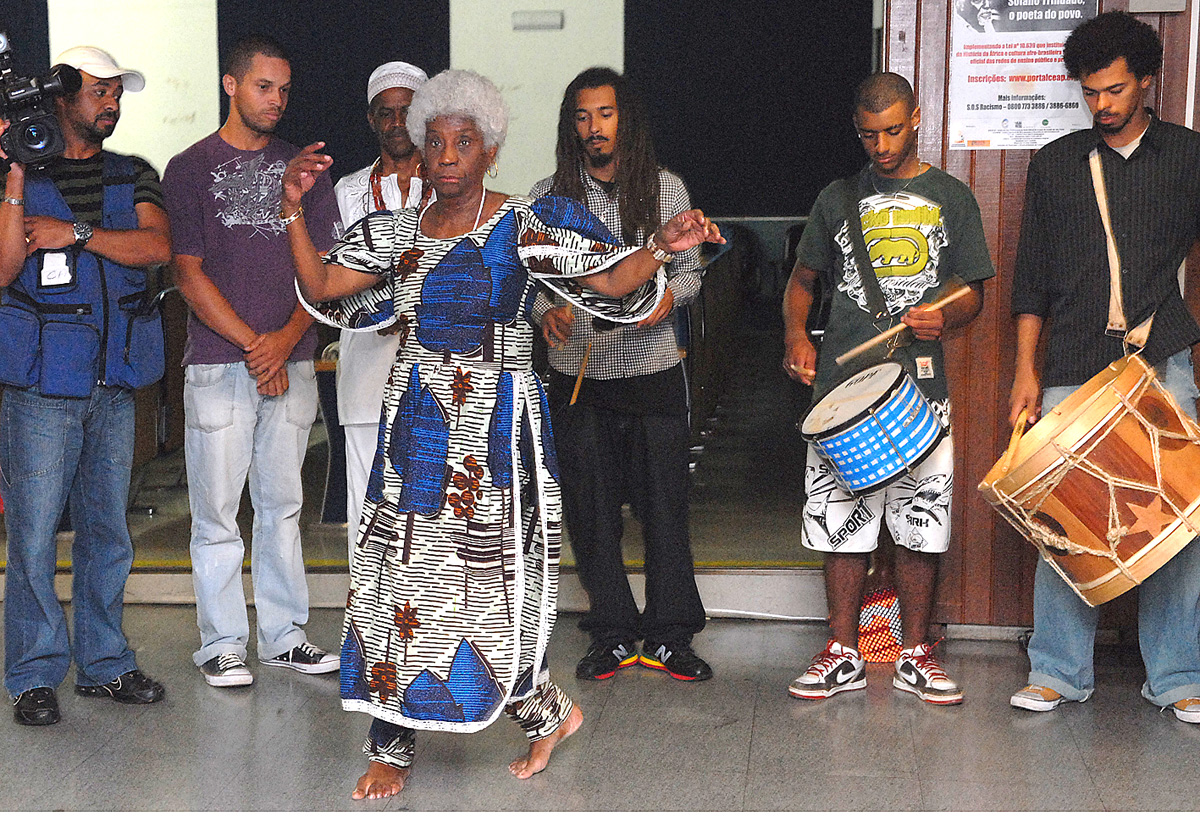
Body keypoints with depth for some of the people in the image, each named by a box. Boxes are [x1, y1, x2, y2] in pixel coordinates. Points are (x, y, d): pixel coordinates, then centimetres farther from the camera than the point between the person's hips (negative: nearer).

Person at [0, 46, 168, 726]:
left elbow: (157, 247, -5)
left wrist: (75, 231, -14)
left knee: (108, 528, 9)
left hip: (115, 380, 4)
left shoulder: (135, 177, 13)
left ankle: (105, 662, 20)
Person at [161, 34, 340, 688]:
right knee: (217, 512, 0)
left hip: (291, 363, 3)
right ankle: (221, 645, 11)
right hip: (218, 364, -3)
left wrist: (286, 340, -8)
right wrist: (252, 344, -11)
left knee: (282, 504, 10)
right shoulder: (191, 168, 2)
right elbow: (189, 273, -3)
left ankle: (283, 635, 19)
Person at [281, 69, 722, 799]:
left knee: (489, 578, -2)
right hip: (415, 425, 5)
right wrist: (294, 211, 1)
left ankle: (549, 711, 26)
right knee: (397, 576, 4)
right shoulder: (397, 231, 9)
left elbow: (612, 281, -11)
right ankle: (391, 749, 17)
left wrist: (660, 247, -29)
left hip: (494, 426, -5)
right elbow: (321, 288, 9)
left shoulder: (523, 228, -6)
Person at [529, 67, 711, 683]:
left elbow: (689, 269, 9)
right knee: (591, 510, 6)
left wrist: (669, 296, -12)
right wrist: (545, 310, -12)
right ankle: (612, 635, 19)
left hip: (653, 367, -1)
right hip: (579, 373, 1)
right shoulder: (547, 198, 4)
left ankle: (669, 636, 15)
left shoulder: (666, 189, 4)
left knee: (665, 505, 2)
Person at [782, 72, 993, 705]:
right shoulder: (838, 200, 10)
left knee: (921, 523, 2)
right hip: (841, 386, 1)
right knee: (842, 520, 4)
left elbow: (973, 292, 8)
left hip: (921, 386, -1)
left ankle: (915, 656, 16)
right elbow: (802, 279, 17)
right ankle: (842, 656, 14)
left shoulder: (951, 197, 8)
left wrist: (944, 317, -15)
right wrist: (796, 335, -3)